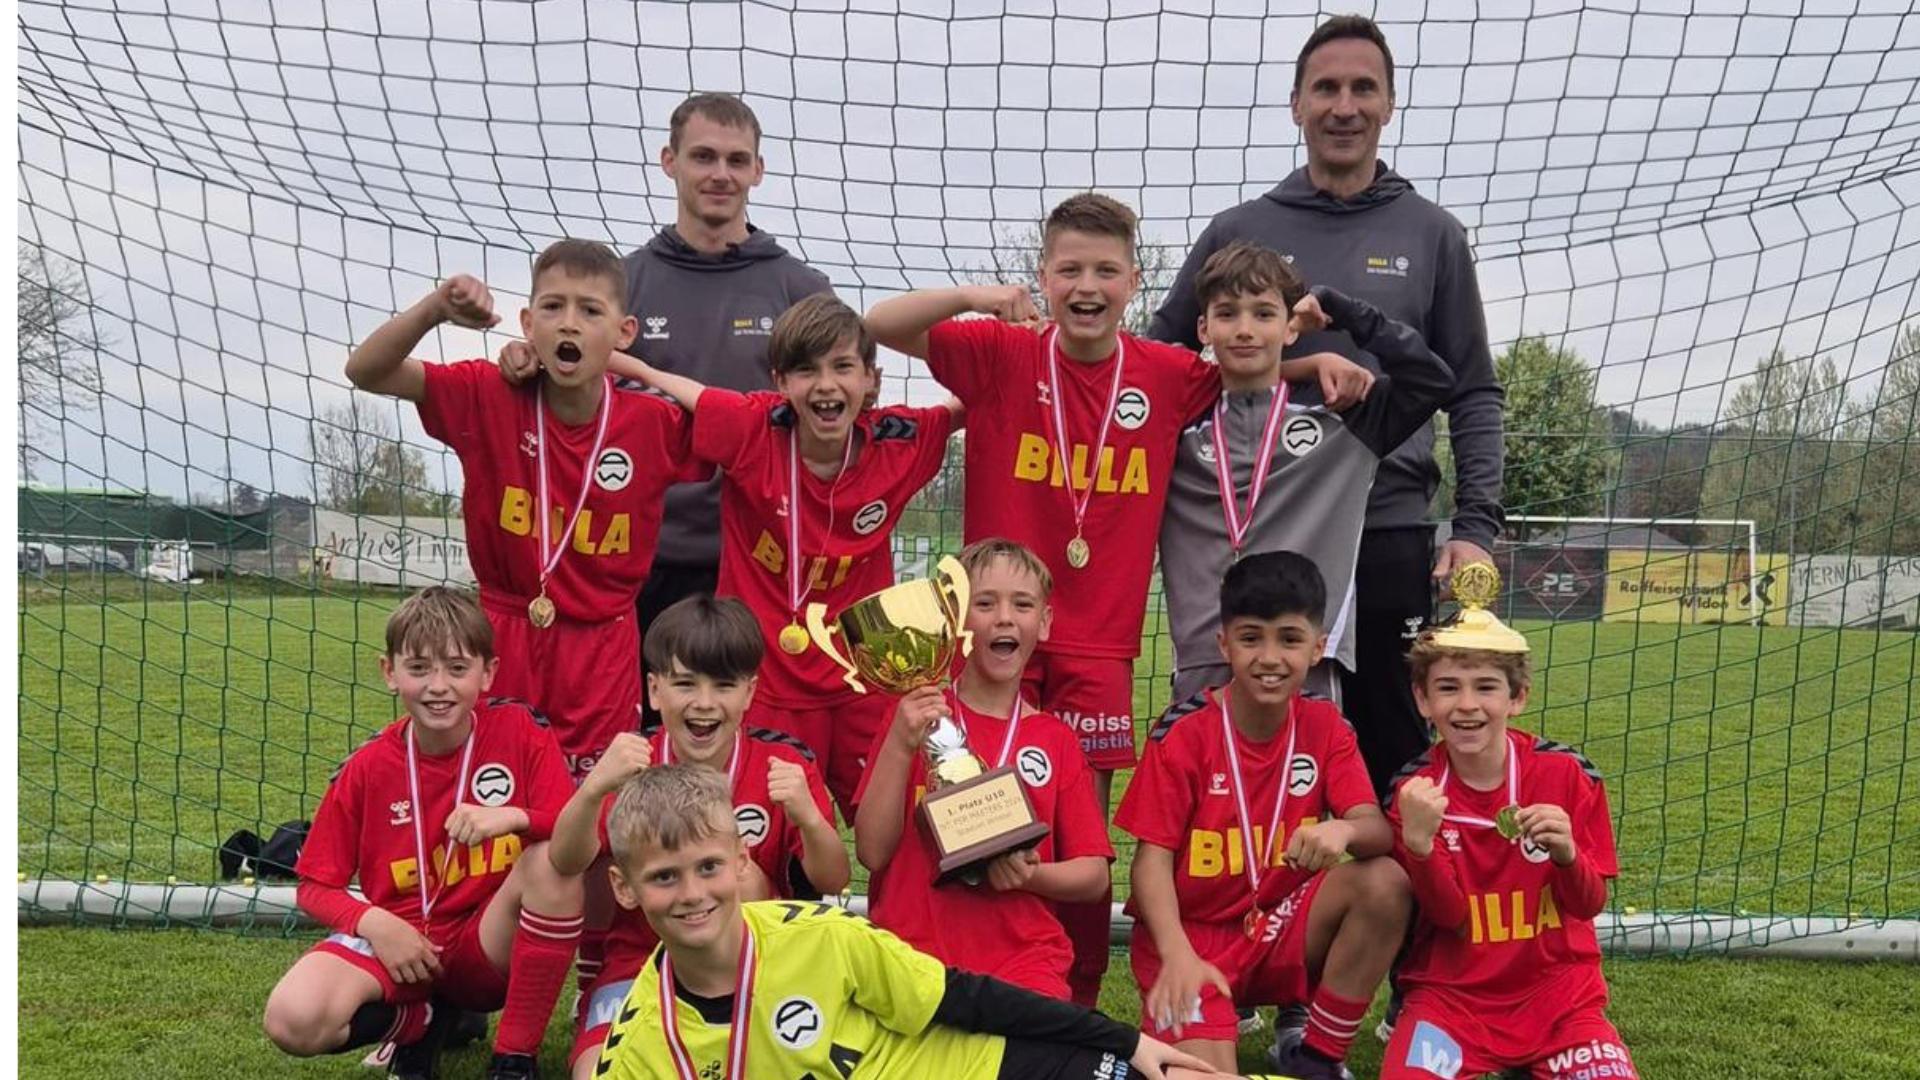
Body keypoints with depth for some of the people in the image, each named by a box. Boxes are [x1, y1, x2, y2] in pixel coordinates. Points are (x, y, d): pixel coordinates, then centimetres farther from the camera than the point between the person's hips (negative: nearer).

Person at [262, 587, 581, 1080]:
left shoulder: (519, 731, -8)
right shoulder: (367, 768, -5)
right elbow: (315, 885, 2)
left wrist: (515, 818, -32)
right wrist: (373, 923, -17)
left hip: (491, 947, -1)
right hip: (399, 941, 1)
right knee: (292, 1021, -28)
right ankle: (421, 1019, 7)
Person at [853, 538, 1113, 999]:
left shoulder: (1056, 740, 8)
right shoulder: (912, 716, 5)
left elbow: (1095, 875, 10)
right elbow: (873, 852, -3)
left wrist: (1032, 875, -10)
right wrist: (899, 747, -13)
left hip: (1023, 952, 1)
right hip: (912, 947, -1)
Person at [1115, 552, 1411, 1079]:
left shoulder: (1324, 726, -2)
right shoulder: (1183, 734, -13)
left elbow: (1379, 831, -12)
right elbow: (1152, 856, -13)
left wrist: (1343, 829, -37)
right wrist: (1177, 955, -29)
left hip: (1282, 928, 5)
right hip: (1192, 933, -5)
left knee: (1386, 882, -22)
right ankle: (1168, 1015, 6)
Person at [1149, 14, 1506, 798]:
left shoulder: (1432, 237, 8)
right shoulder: (1239, 232, 7)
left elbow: (1474, 395, 8)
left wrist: (1477, 524, -2)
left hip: (1391, 538, 0)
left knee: (1396, 756, 6)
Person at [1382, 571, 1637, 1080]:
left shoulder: (1566, 773, -8)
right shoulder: (1415, 789, -8)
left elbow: (1589, 905, -4)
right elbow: (1450, 916, -10)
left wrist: (1567, 855, -26)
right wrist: (1418, 842, -28)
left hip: (1555, 988, 1)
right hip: (1453, 992, -1)